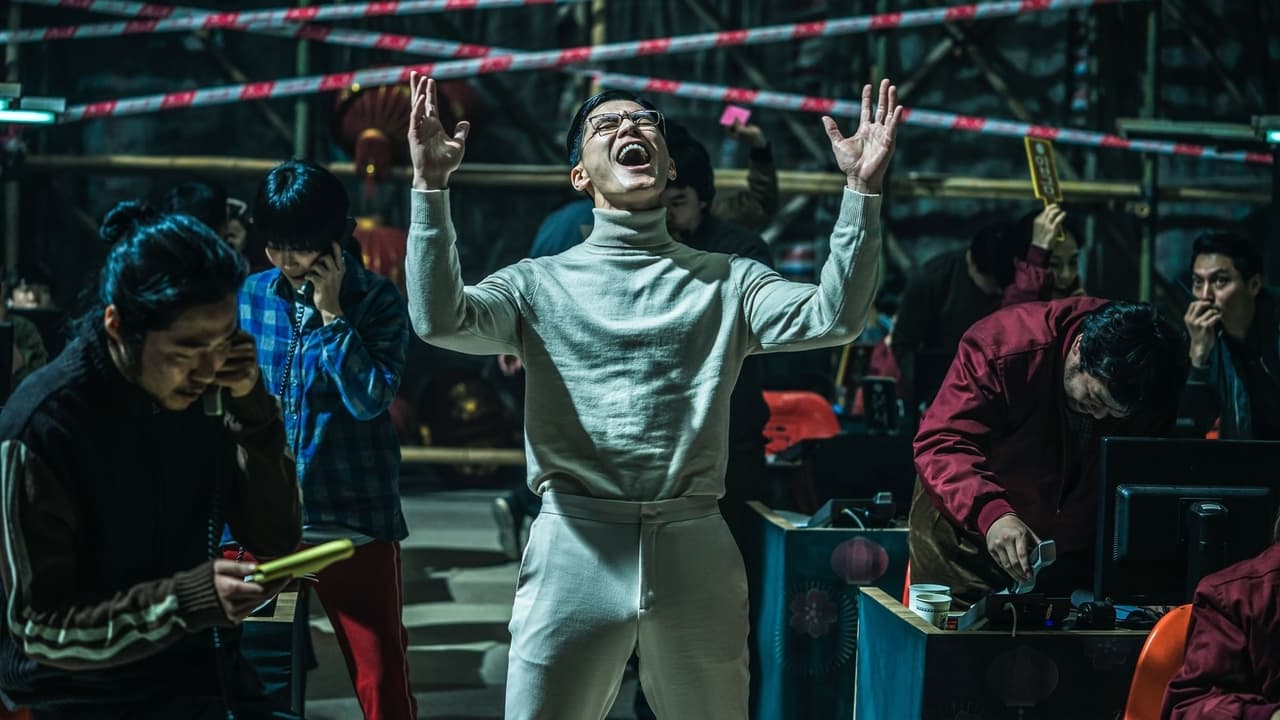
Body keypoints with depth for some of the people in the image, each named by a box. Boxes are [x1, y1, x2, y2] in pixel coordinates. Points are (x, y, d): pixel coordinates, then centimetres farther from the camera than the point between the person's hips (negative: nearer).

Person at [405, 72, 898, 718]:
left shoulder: (726, 282, 12)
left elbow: (832, 318, -3)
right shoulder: (540, 283, 9)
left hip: (696, 551, 1)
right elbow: (440, 319, -8)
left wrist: (863, 189, -12)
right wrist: (431, 184, -17)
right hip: (574, 548, -1)